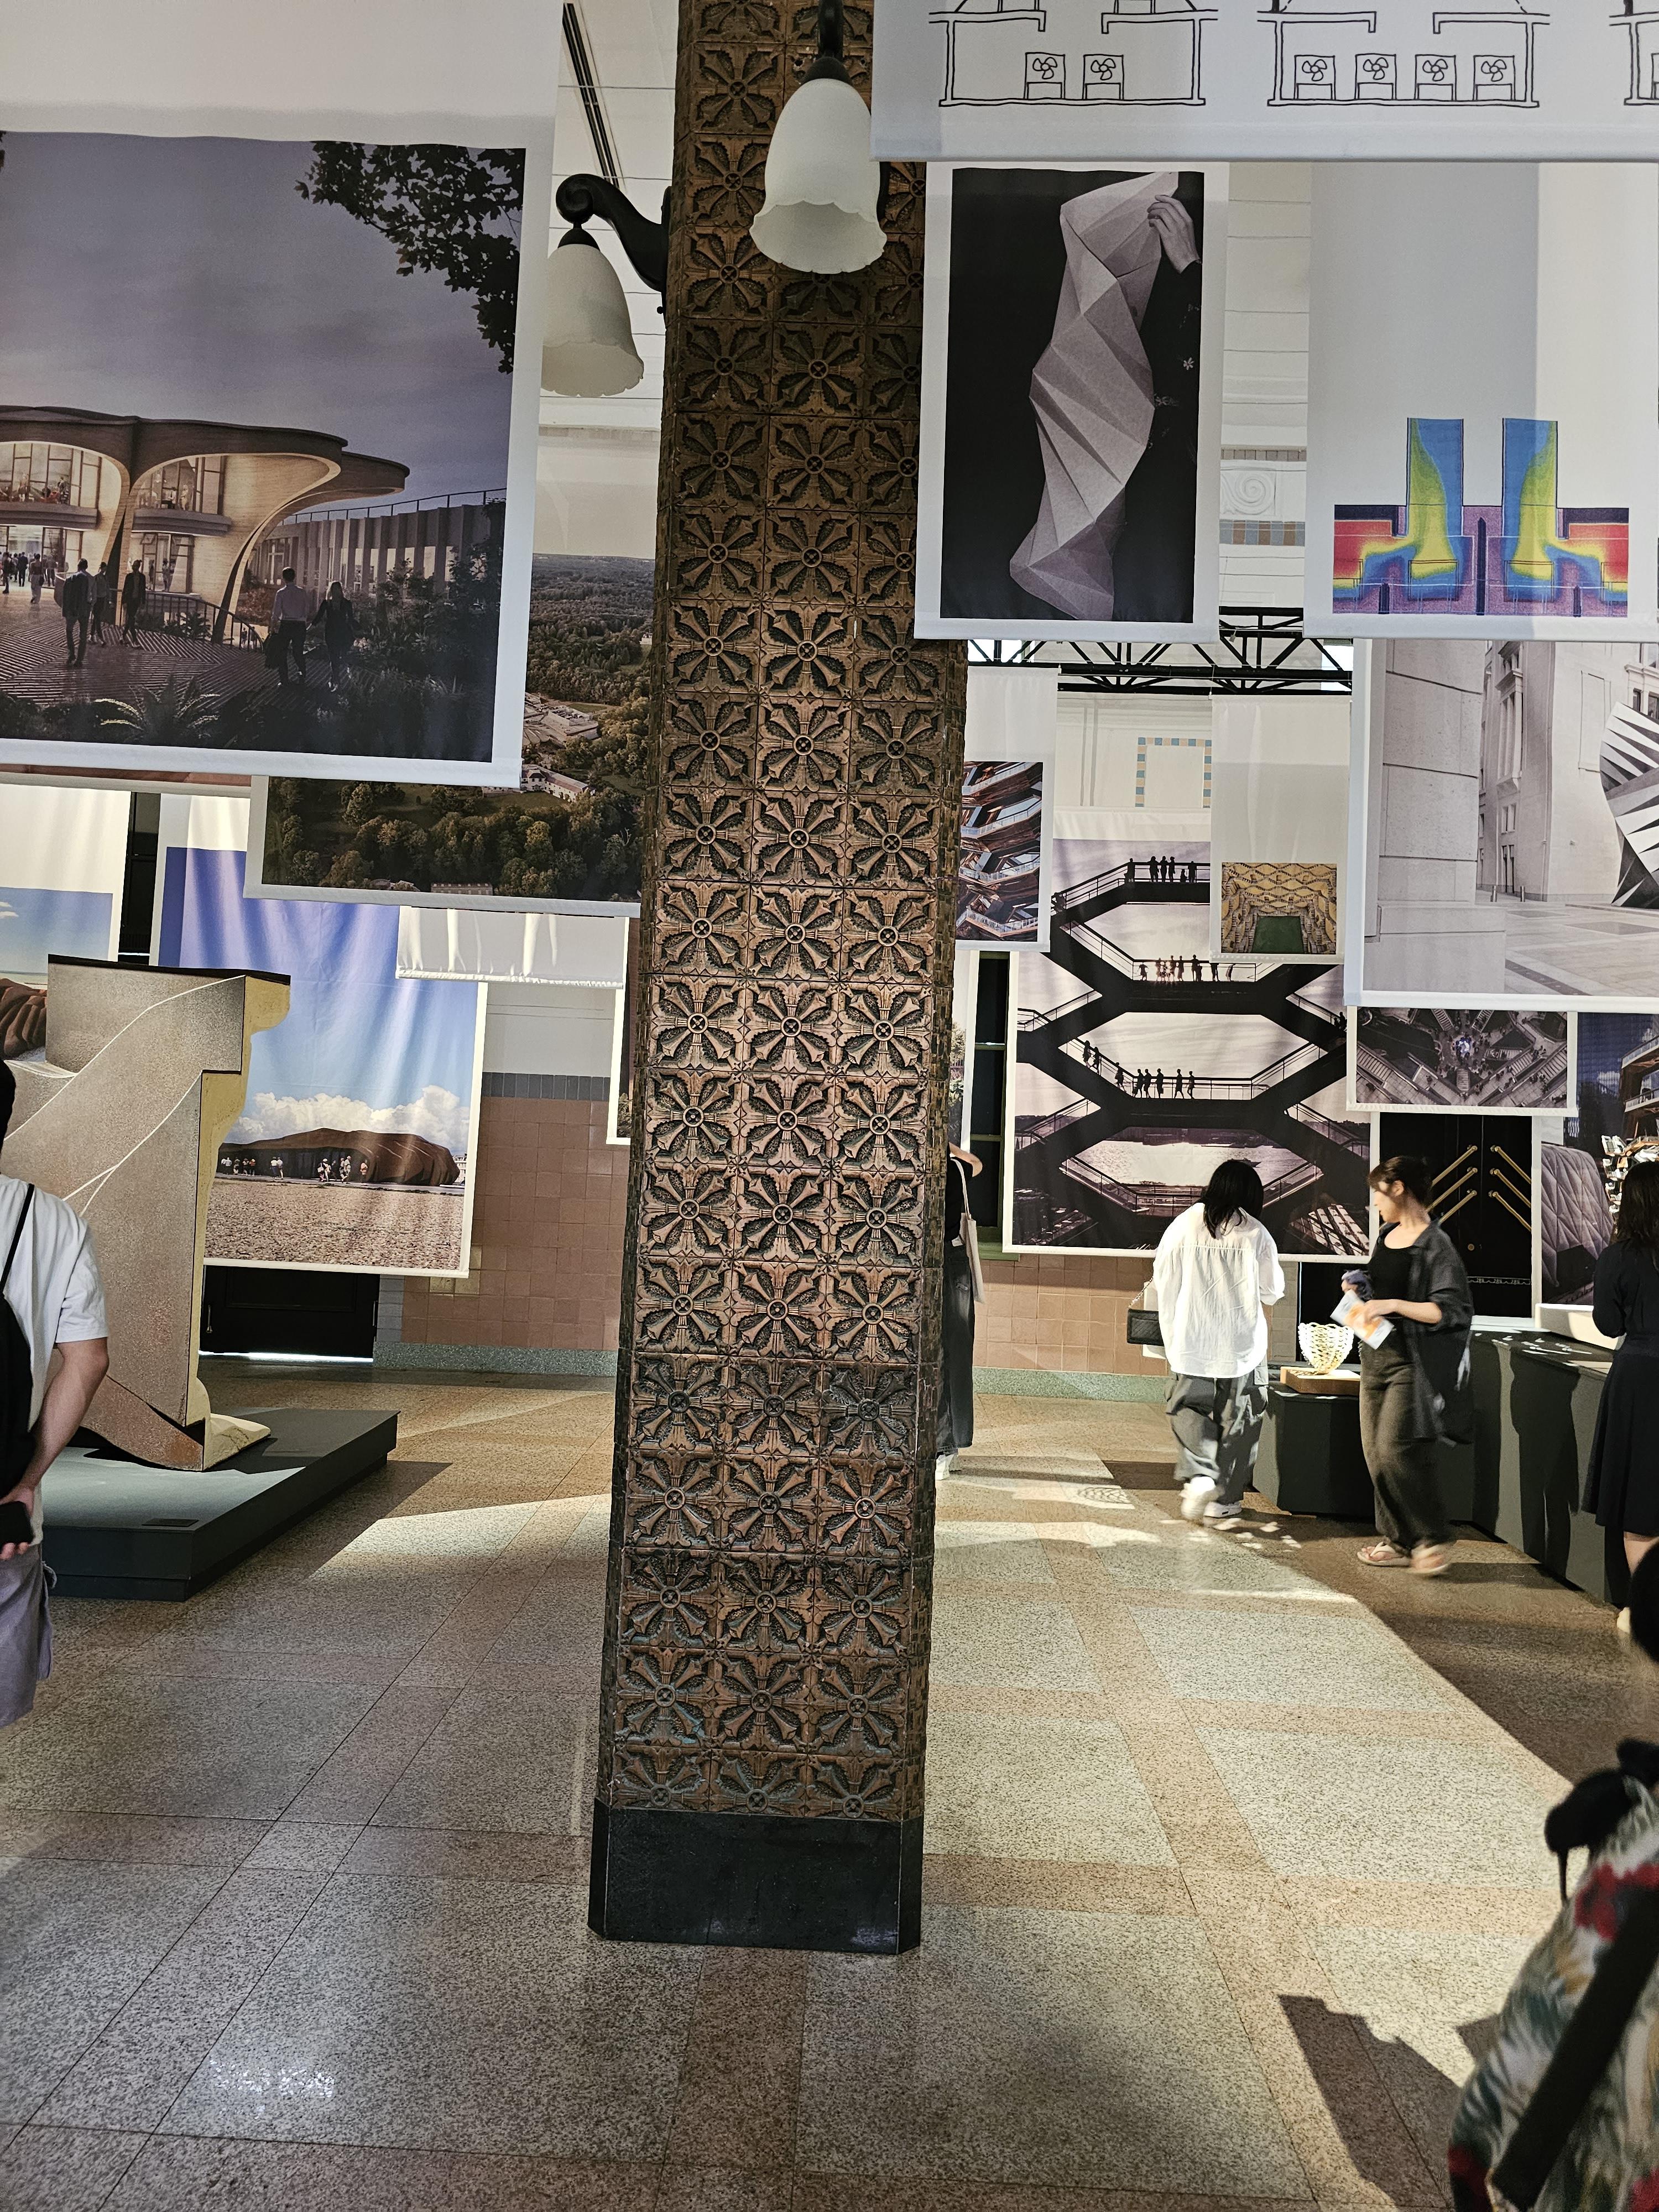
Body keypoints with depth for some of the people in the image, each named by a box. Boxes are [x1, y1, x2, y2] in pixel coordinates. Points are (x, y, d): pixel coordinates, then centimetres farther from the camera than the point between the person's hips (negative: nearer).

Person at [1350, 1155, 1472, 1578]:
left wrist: (1393, 1305, -24)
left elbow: (1453, 1311, -20)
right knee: (1376, 1452, 8)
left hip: (1413, 1362, -9)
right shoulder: (1386, 1234, 13)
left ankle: (1434, 1538, 5)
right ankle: (1399, 1542, 19)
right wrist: (1363, 1287, 9)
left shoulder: (1436, 1247, -14)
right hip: (1377, 1354, 9)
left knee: (1397, 1449, -13)